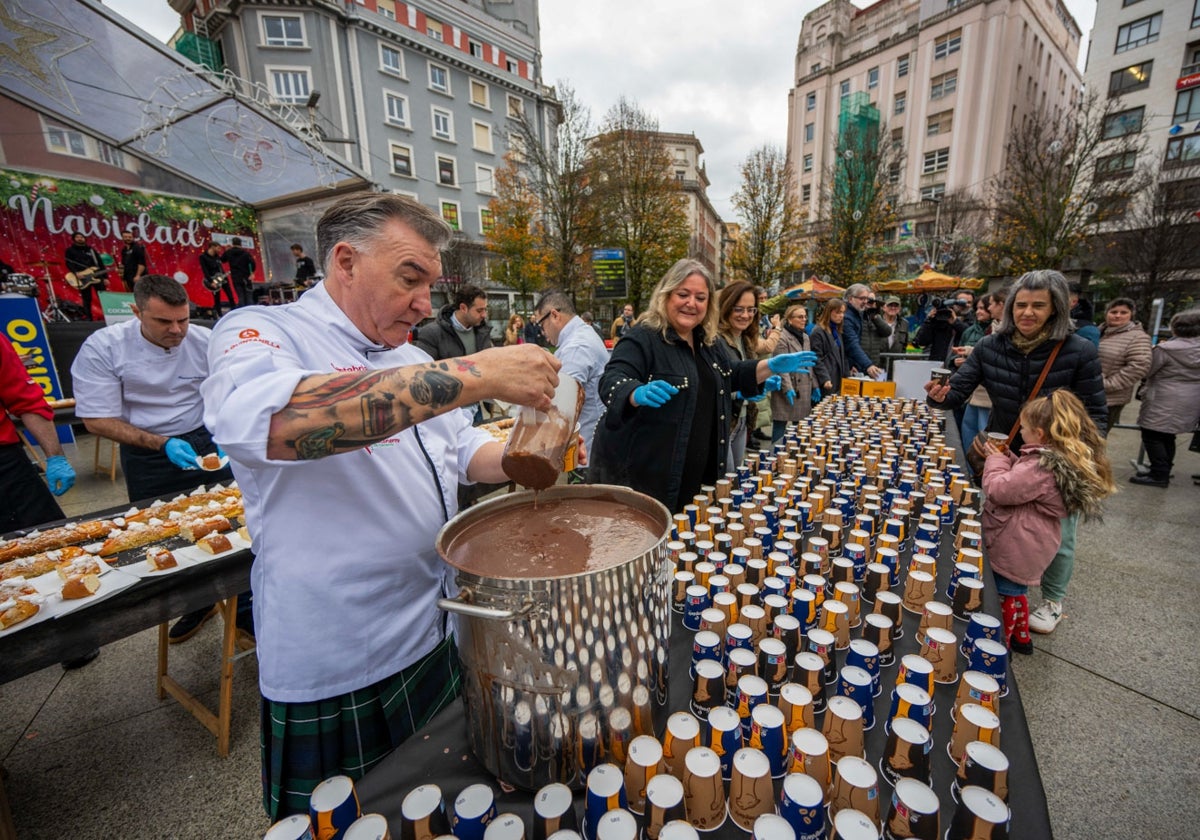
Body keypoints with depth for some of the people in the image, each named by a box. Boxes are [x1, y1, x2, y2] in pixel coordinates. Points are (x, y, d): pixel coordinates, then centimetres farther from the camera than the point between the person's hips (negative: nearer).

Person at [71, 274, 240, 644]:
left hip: (206, 443, 0)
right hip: (147, 454, 0)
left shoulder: (205, 342, -9)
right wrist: (163, 444, -20)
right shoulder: (102, 348, -12)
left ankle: (241, 608, 18)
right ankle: (197, 604, 34)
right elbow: (98, 419, -10)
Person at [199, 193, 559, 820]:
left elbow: (462, 451, 13)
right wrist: (475, 374, -39)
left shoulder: (410, 359, 8)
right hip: (333, 678, -6)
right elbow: (259, 420, -38)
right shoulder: (261, 333, -14)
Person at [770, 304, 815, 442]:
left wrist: (814, 386, 18)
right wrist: (787, 388, -23)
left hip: (804, 389, 8)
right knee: (780, 426, -3)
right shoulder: (782, 337, -10)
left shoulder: (805, 337, 16)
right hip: (788, 389, -8)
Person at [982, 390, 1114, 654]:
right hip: (1029, 545, 10)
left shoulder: (1042, 467, -29)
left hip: (1014, 549, -10)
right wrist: (1008, 458, 5)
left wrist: (996, 460, -13)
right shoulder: (1068, 461, 4)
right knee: (1015, 590, 27)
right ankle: (1020, 637, 43)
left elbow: (999, 490, -27)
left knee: (1005, 594, 7)